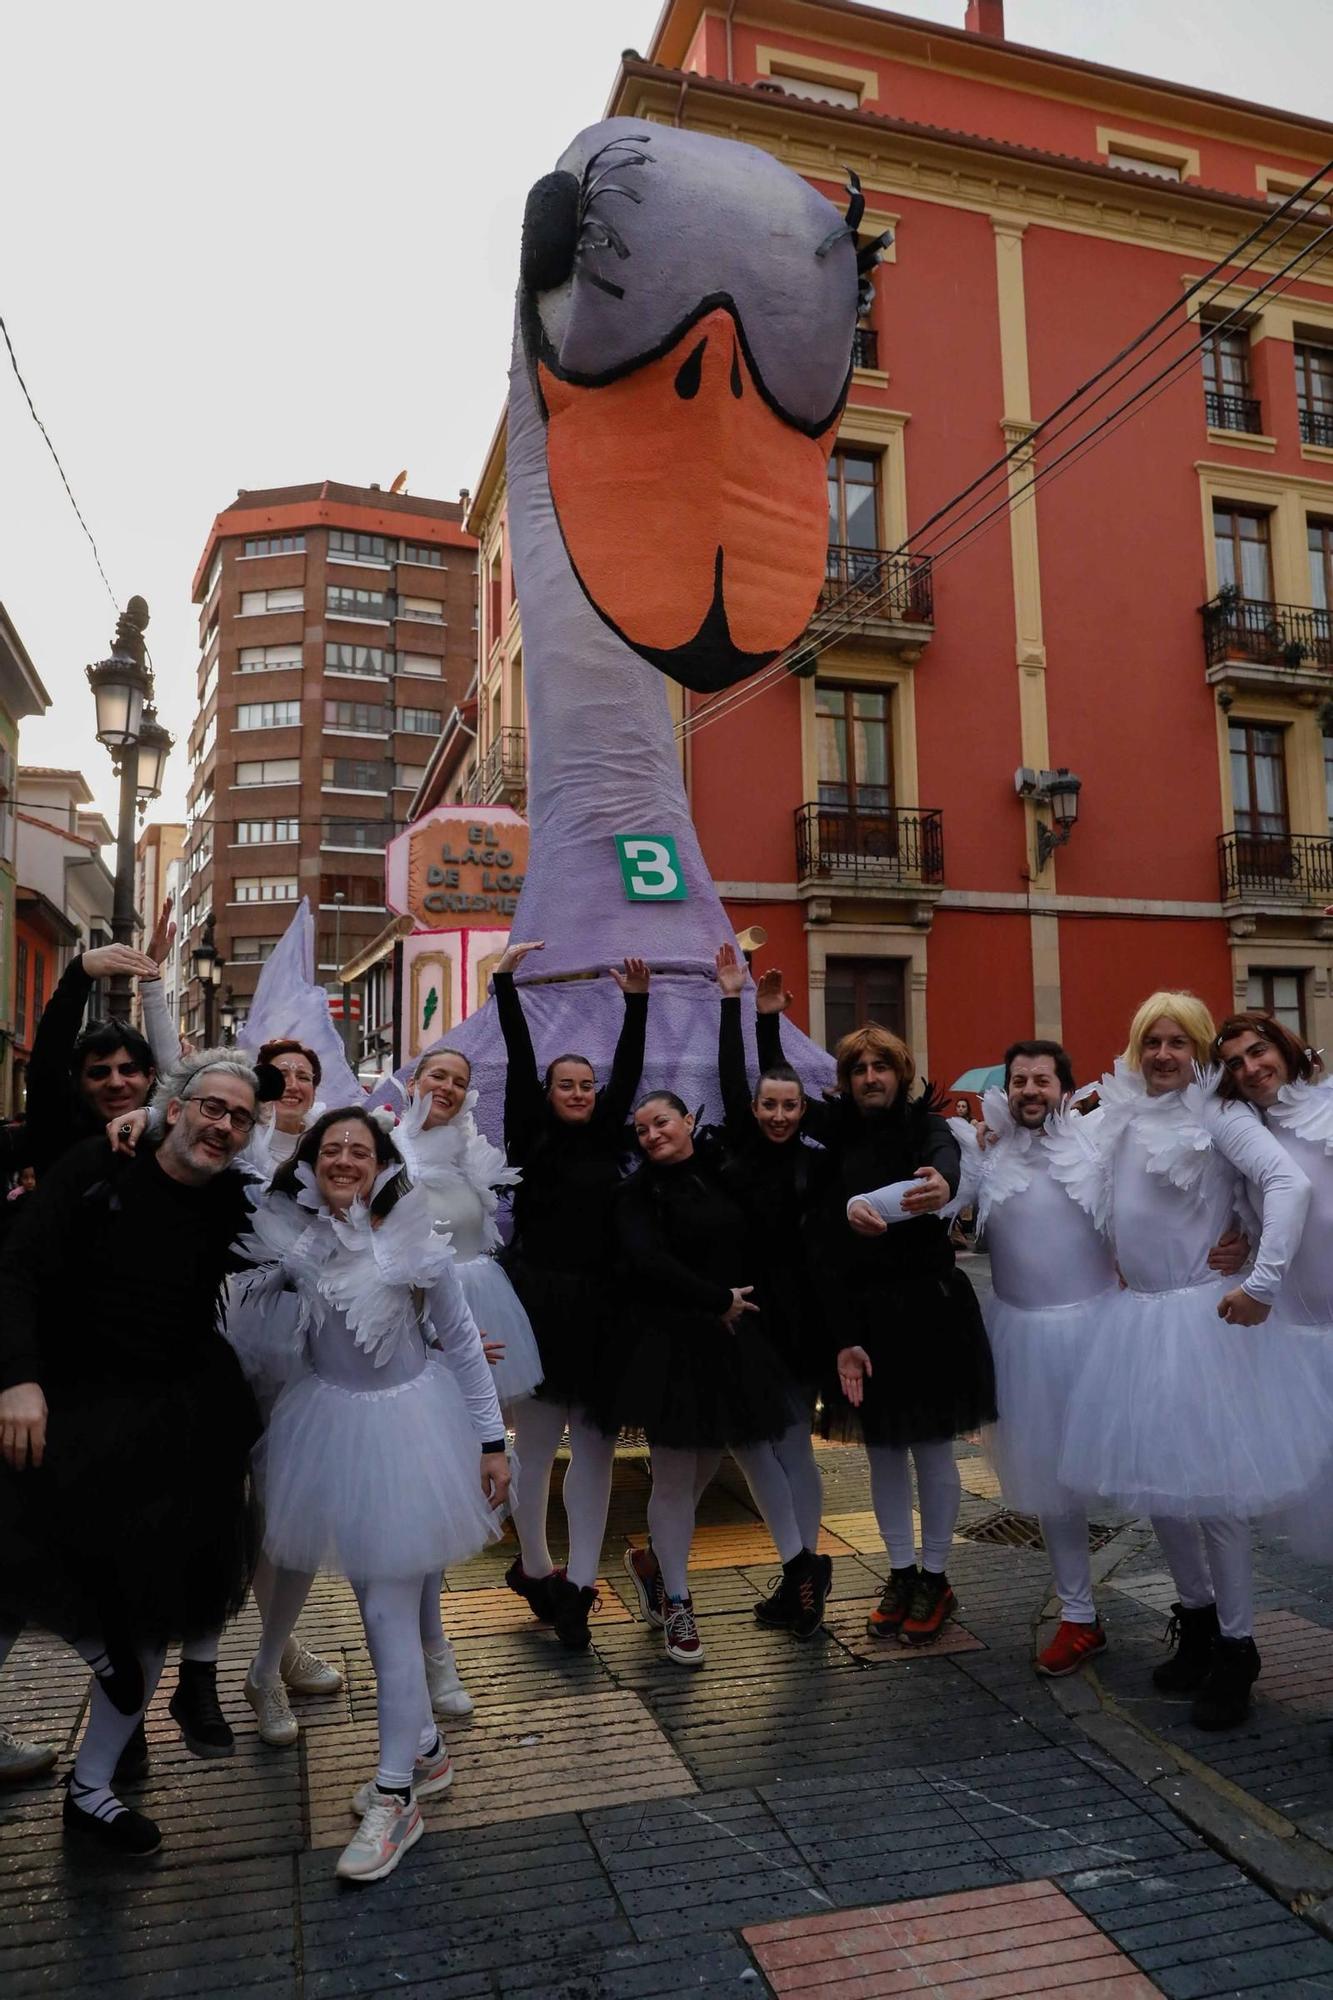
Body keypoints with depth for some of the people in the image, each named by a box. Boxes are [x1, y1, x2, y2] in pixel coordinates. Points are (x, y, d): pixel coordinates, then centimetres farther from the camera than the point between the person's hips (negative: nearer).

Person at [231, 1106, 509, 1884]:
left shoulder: (414, 1241, -13)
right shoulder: (290, 1237, -6)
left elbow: (463, 1341, -7)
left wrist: (491, 1441, -6)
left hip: (405, 1422, -4)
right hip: (324, 1419, 4)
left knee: (389, 1610, -3)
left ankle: (397, 1795, 13)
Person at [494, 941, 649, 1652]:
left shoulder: (606, 1136, 11)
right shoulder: (531, 1136, 1)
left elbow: (628, 1070, 7)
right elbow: (519, 1060, -5)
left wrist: (637, 1001, 4)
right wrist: (506, 980, -9)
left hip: (600, 1307, 4)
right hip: (541, 1303, -4)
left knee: (595, 1443, 3)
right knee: (536, 1443, 7)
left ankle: (578, 1584, 10)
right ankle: (534, 1567, 25)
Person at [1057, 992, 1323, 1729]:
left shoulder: (1219, 1115, -8)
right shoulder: (1119, 1115, 8)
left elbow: (1289, 1183, -20)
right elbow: (1090, 1201, 19)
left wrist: (1262, 1284, -23)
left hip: (1203, 1314, -5)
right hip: (1136, 1315, 6)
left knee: (1211, 1482, -1)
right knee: (1153, 1474, 12)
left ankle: (1236, 1647, 17)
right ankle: (1196, 1619, 32)